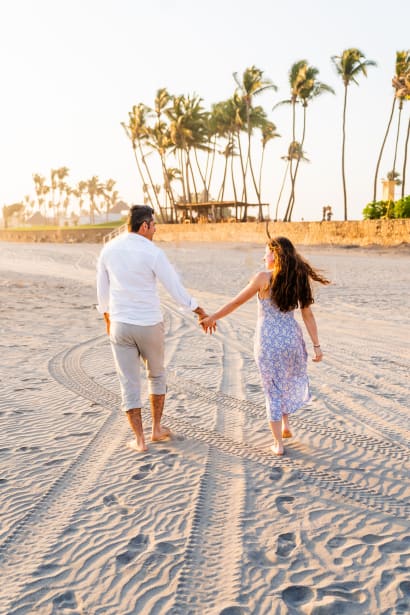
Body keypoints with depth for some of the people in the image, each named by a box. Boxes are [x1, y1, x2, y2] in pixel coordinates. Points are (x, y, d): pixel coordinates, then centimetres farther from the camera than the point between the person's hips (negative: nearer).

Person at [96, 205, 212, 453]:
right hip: (149, 326, -2)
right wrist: (200, 311, 2)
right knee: (157, 374, 21)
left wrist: (108, 319, 25)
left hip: (120, 325, 3)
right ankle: (157, 429, 26)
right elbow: (176, 289, -12)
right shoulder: (153, 253, -15)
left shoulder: (109, 249, 0)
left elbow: (102, 289, 10)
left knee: (129, 383, 8)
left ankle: (139, 440, 9)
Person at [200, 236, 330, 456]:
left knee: (273, 390, 8)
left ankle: (278, 443, 14)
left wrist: (212, 317, 6)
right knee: (289, 381, 30)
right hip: (292, 338, 4)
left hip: (268, 340, -3)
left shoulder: (263, 278, -11)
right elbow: (308, 315, 1)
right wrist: (316, 345, 5)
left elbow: (236, 302, -5)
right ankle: (285, 424, 29)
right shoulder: (298, 280, 0)